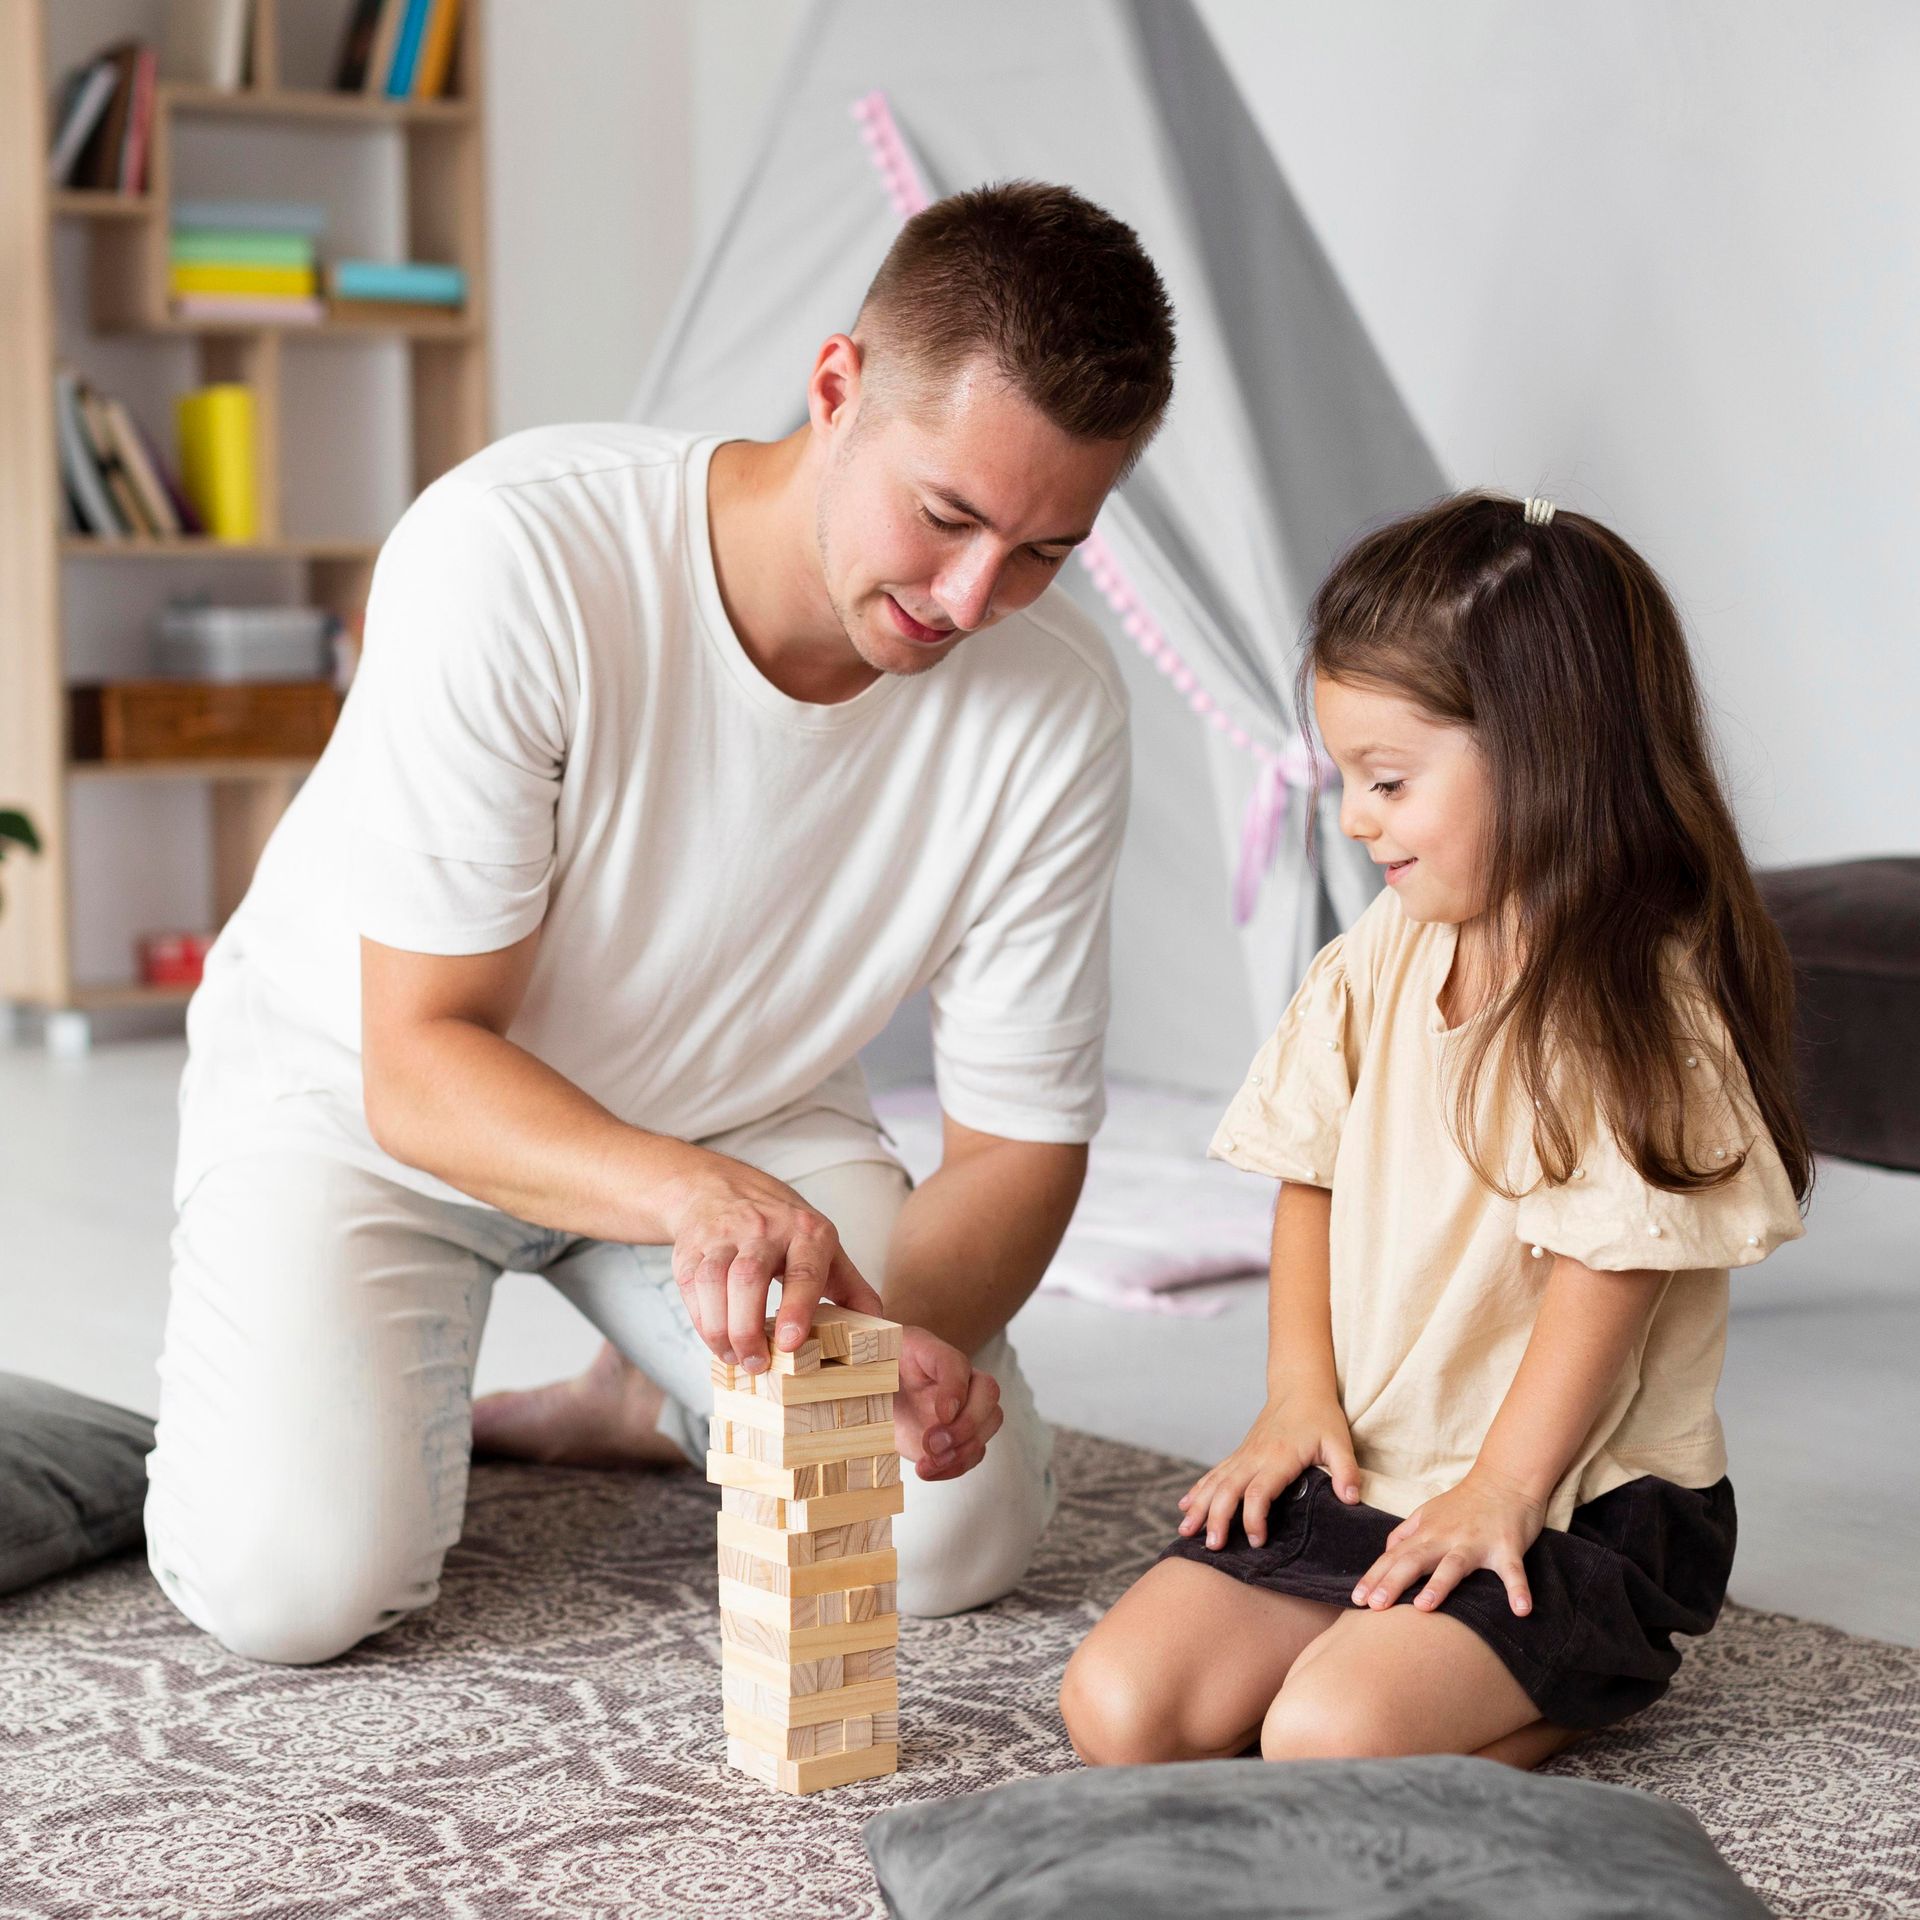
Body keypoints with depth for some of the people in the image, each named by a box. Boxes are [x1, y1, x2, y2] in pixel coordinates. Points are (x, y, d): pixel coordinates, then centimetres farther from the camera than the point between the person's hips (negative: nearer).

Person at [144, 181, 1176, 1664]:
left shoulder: (1056, 711, -22)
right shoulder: (511, 553, -33)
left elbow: (1018, 1139, -12)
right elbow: (420, 1060, -31)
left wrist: (920, 1328, -35)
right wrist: (696, 1194, -50)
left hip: (744, 1107, 3)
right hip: (359, 1088, -2)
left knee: (967, 1532, -15)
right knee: (296, 1581, -23)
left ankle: (664, 1401, 16)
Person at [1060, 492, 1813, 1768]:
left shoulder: (1645, 1007, -16)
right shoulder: (1376, 963, 6)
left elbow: (1607, 1270, -17)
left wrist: (1495, 1495, -17)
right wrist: (1301, 1399, 1)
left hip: (1579, 1511, -7)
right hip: (1360, 1476, 7)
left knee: (1328, 1736, -28)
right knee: (1117, 1704, -9)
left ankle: (1576, 1690, 1)